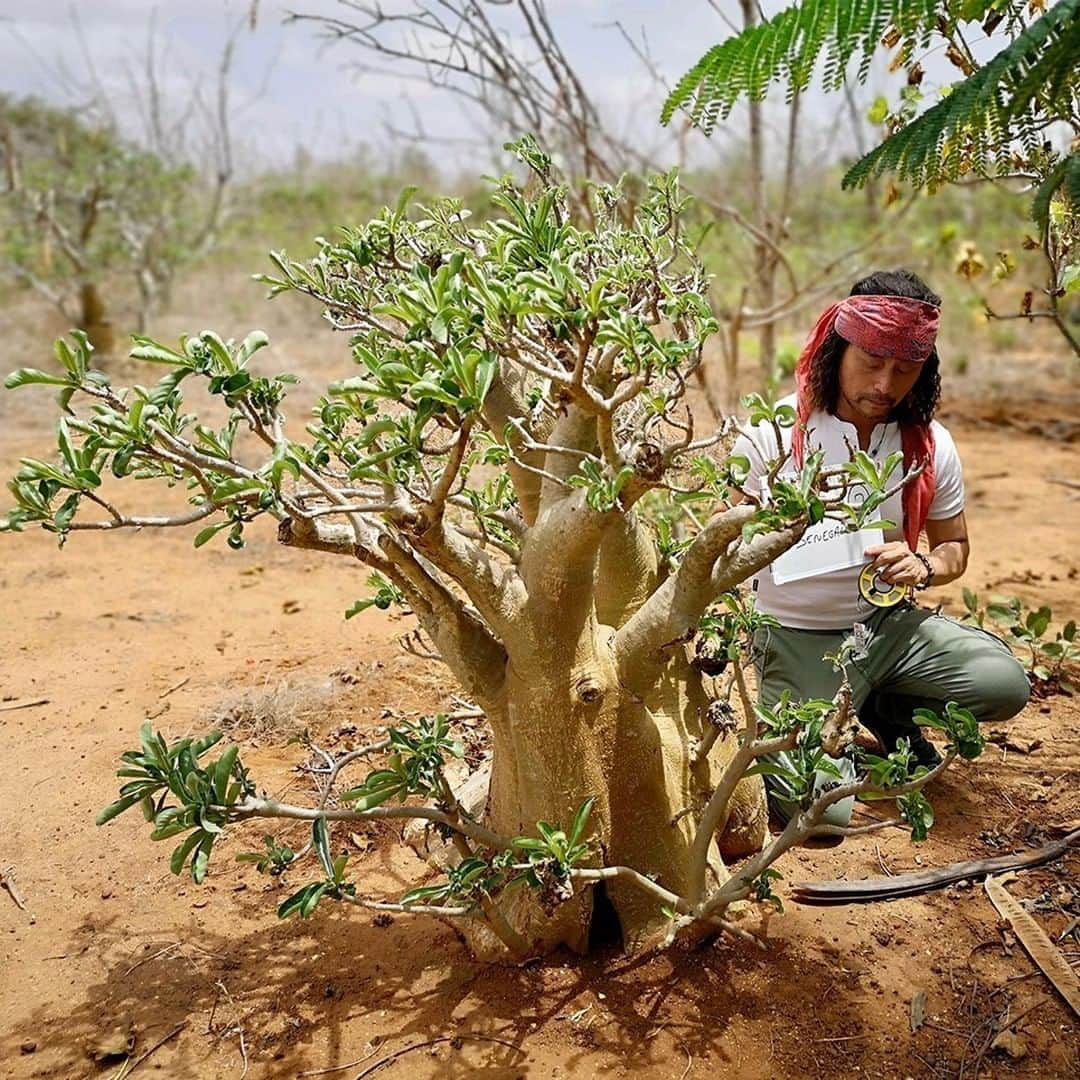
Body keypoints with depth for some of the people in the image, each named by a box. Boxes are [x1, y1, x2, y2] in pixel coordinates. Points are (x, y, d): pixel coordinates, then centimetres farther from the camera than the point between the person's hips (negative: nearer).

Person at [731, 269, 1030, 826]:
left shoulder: (931, 446, -3)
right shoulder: (774, 434, -14)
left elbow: (953, 545, 10)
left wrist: (923, 567, -14)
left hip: (888, 623, 4)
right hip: (798, 638, -4)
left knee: (1004, 685, -19)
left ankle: (887, 710, 12)